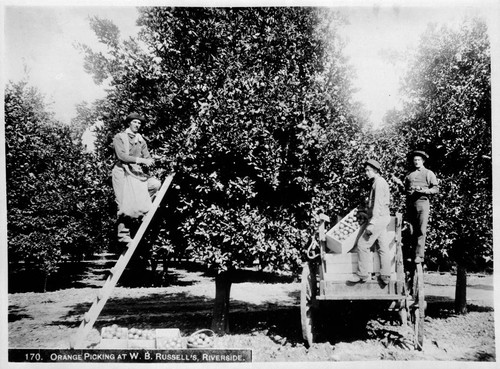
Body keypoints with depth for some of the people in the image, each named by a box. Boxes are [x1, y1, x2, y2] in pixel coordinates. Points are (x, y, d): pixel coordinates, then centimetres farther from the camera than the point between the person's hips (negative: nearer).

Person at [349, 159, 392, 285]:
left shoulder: (378, 182, -14)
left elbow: (378, 205, -21)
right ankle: (385, 276, 11)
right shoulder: (381, 182, 17)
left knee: (362, 245, -6)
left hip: (378, 218, -10)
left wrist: (371, 224, -24)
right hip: (383, 218, 10)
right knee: (383, 247, 8)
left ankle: (362, 275, 0)